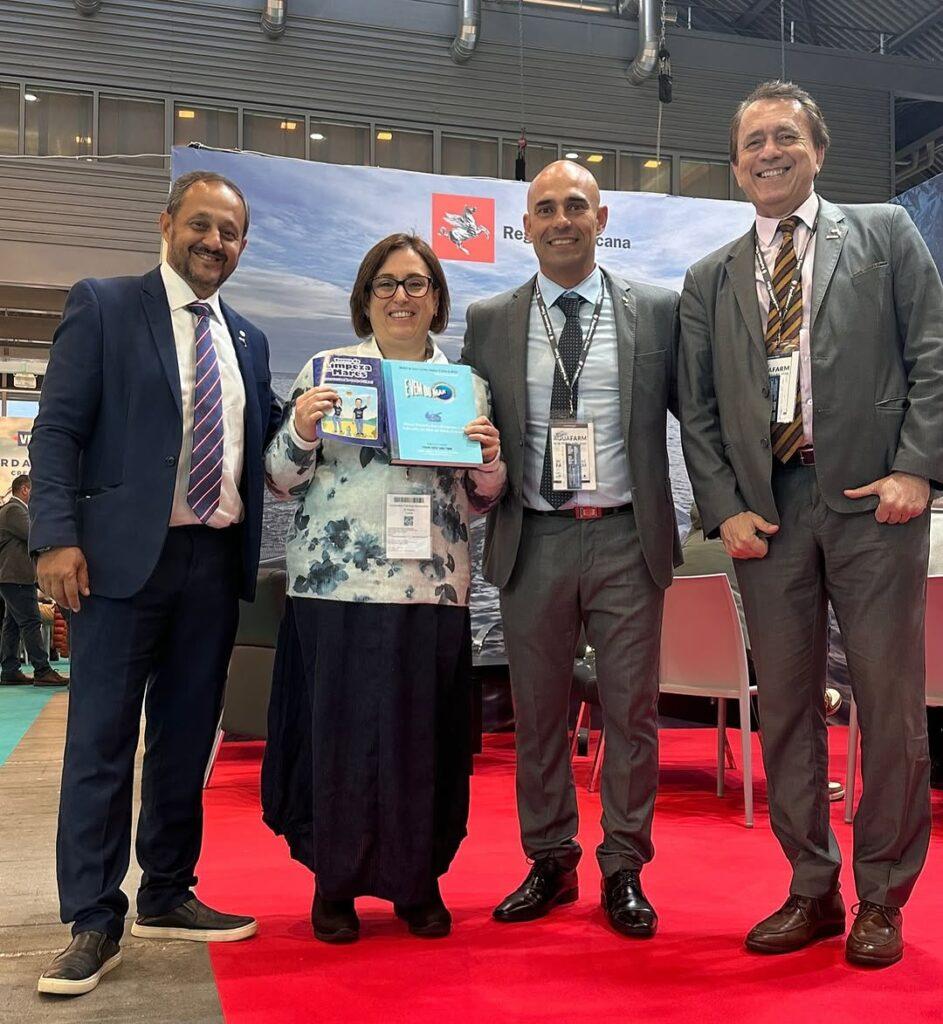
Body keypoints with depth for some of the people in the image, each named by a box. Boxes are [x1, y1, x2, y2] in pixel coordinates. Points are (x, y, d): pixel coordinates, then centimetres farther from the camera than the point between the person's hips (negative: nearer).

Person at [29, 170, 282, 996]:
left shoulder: (248, 341, 16)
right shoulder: (103, 306, 1)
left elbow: (263, 440, 17)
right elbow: (59, 428, -5)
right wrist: (58, 535, -15)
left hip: (217, 559, 5)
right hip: (126, 553, -5)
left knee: (187, 736, 12)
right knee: (103, 740, 0)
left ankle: (168, 896, 26)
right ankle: (94, 923, 9)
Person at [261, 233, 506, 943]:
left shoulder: (466, 382, 12)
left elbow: (479, 500, 14)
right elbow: (282, 482, 5)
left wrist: (490, 460, -6)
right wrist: (300, 433, -14)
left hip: (434, 585, 2)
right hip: (338, 583, -2)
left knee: (426, 732, 6)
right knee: (340, 726, 2)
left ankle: (419, 882, 23)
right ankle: (335, 883, 19)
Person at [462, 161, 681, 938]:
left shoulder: (657, 311, 4)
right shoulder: (489, 322, 8)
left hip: (627, 538, -1)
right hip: (533, 541, 1)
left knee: (631, 711, 5)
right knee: (537, 713, 10)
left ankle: (624, 871, 20)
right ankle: (551, 864, 26)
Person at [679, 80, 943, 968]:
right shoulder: (709, 279, 16)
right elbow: (697, 410, 11)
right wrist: (725, 509, -1)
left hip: (870, 497, -2)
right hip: (766, 507, 3)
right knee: (784, 705, 6)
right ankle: (811, 889, 19)